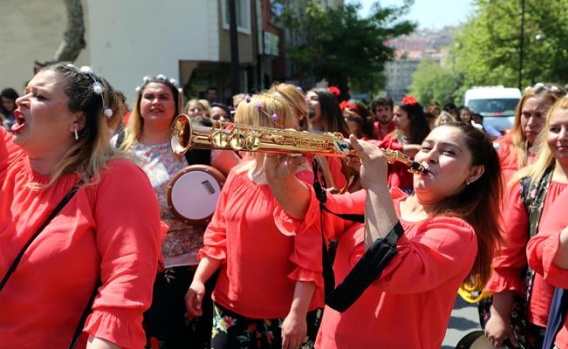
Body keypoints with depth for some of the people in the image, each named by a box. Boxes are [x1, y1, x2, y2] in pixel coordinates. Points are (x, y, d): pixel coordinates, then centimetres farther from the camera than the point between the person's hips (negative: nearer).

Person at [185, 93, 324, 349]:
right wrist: (198, 280, 3)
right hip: (231, 304, 6)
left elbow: (309, 255, -17)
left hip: (284, 312, -5)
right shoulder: (236, 175, 5)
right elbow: (218, 234, 11)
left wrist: (298, 314, -19)